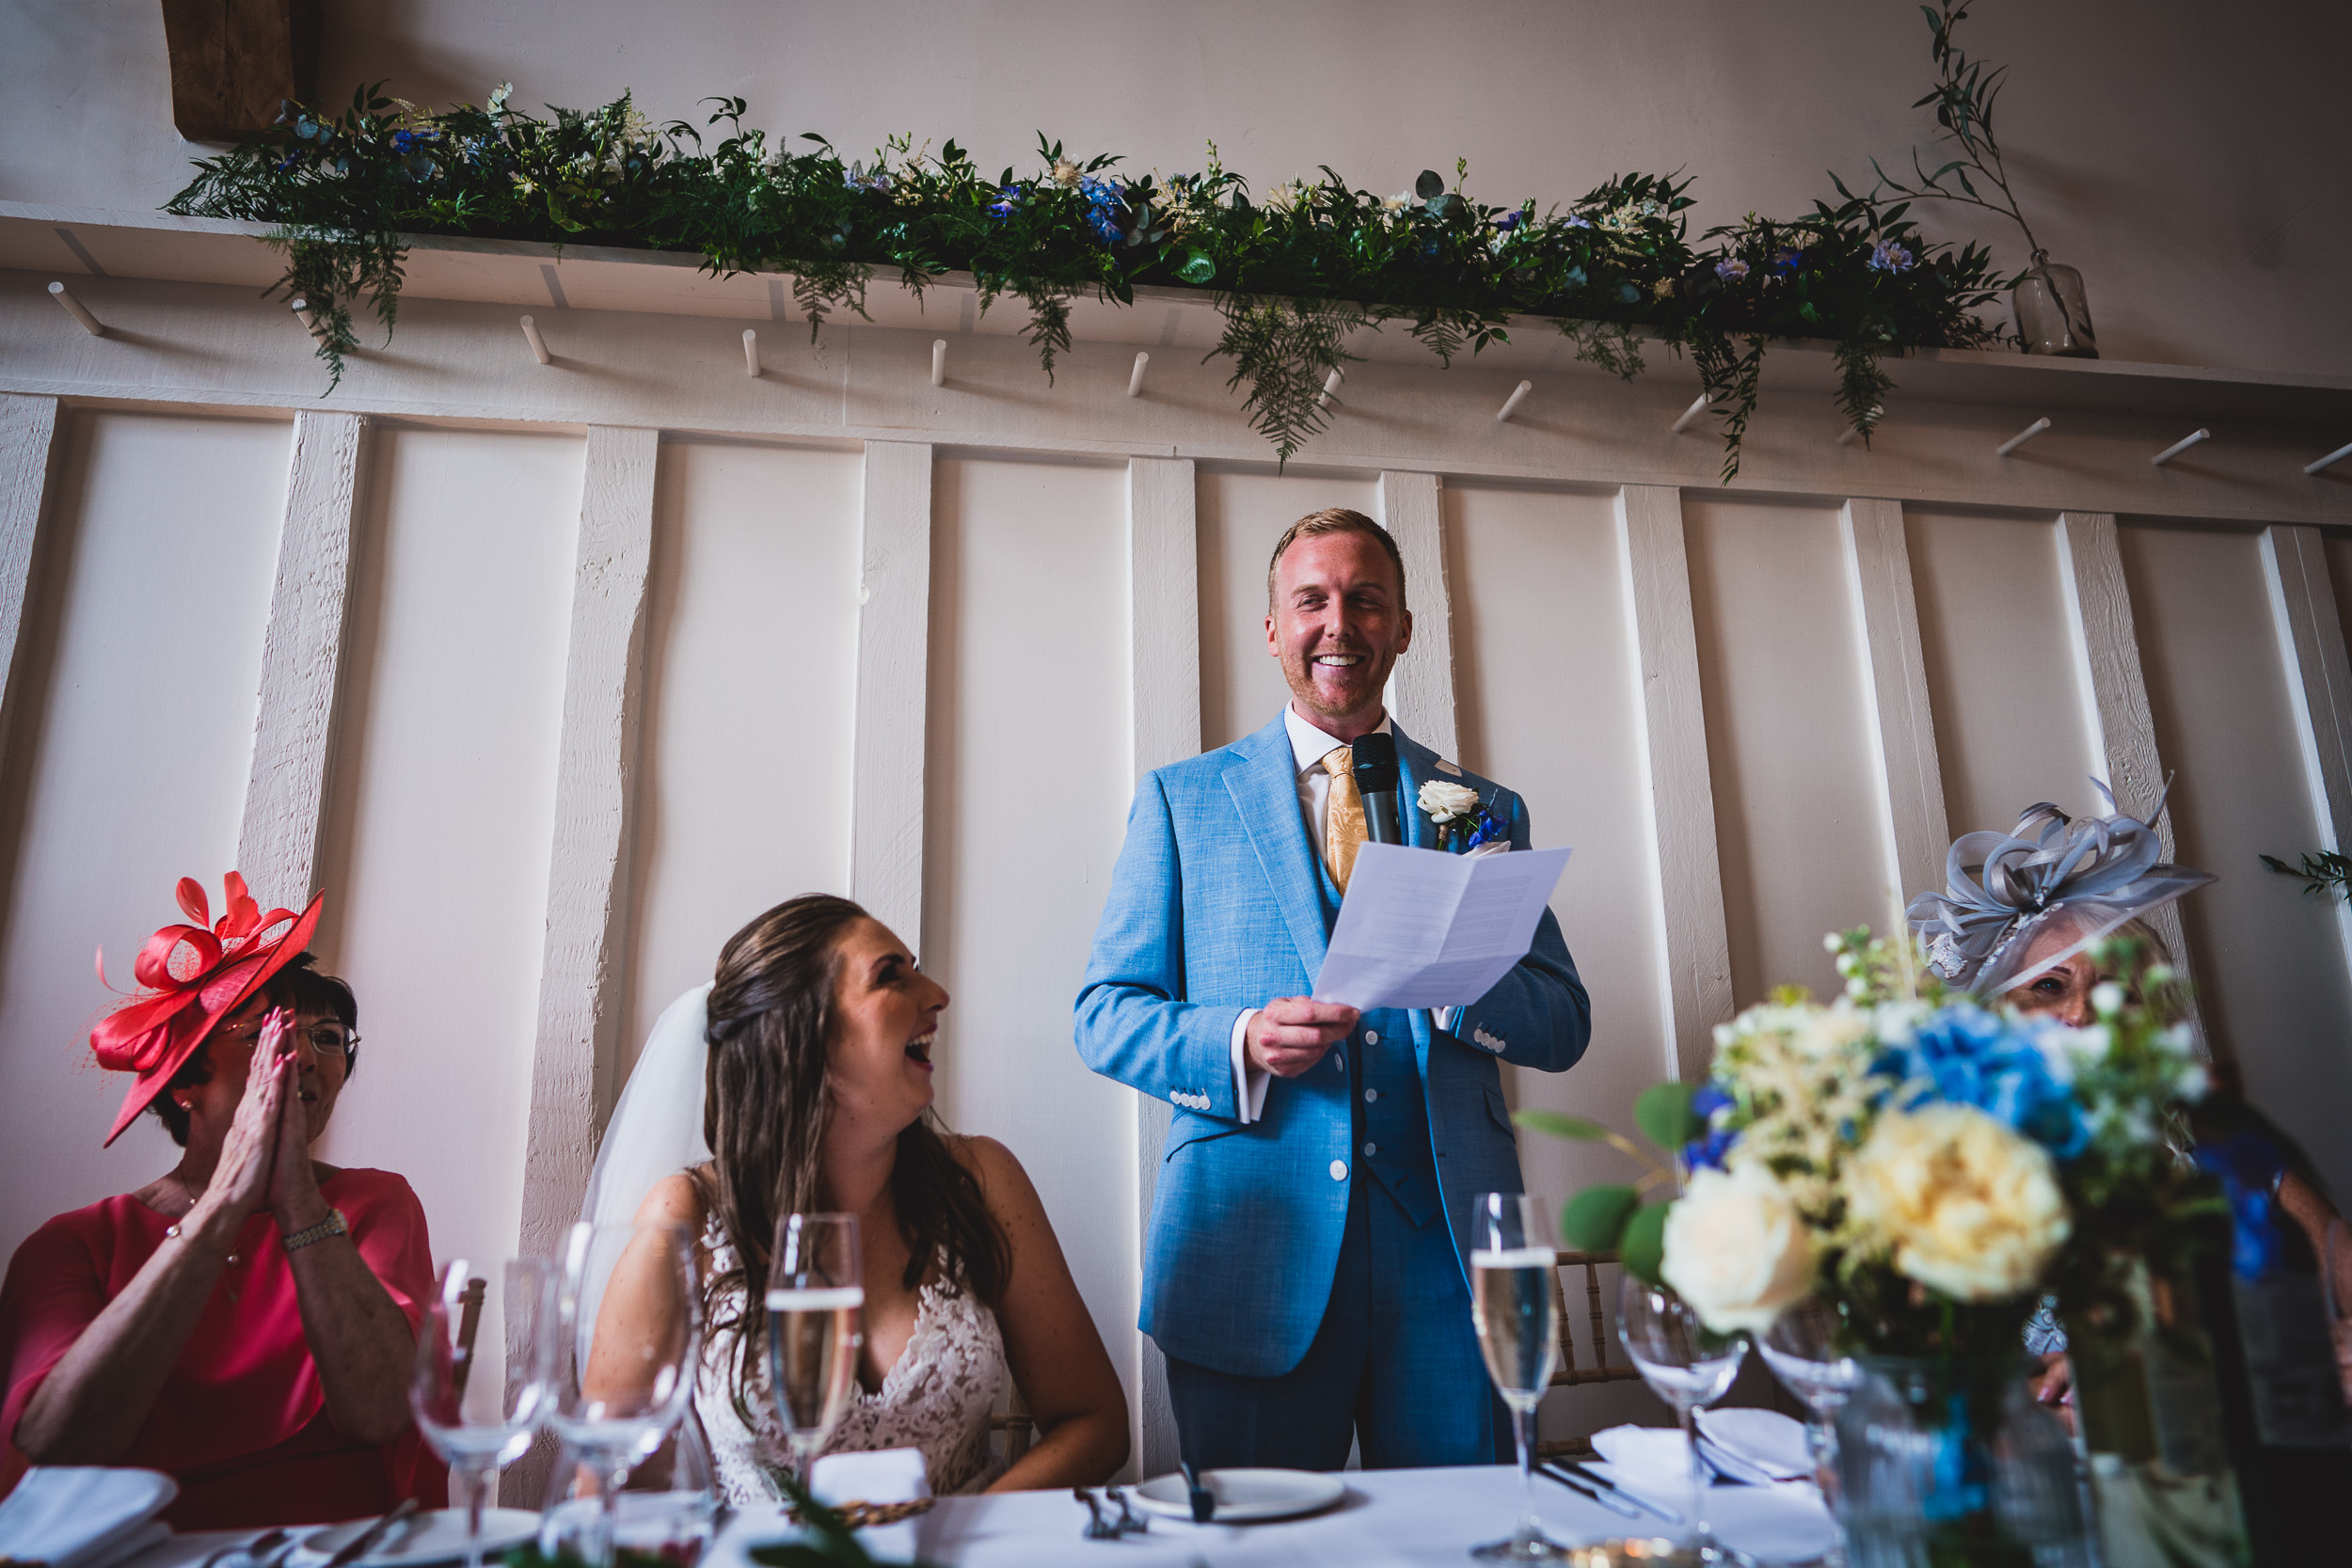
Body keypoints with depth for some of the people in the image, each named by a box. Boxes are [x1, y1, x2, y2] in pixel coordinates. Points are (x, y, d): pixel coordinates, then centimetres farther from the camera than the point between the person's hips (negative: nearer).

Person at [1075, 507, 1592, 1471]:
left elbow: (1565, 1026, 9)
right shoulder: (1181, 801, 7)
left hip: (1446, 1250, 2)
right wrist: (1241, 1044, -15)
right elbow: (1106, 1013, 5)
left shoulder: (1484, 810, 12)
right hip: (1252, 1253, -1)